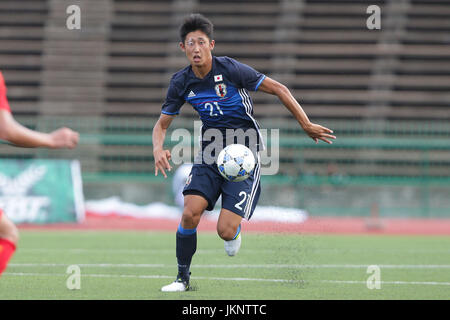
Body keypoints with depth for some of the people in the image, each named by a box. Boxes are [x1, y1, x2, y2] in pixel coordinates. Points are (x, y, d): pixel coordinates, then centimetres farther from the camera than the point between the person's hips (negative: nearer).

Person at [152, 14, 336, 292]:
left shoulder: (230, 69, -17)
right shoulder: (182, 82, -4)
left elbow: (278, 89, -10)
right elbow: (162, 124, 7)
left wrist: (306, 125, -12)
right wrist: (158, 149, -15)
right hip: (210, 153, 4)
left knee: (225, 231, -15)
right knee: (190, 214, -18)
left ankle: (235, 232, 25)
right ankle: (183, 277, 3)